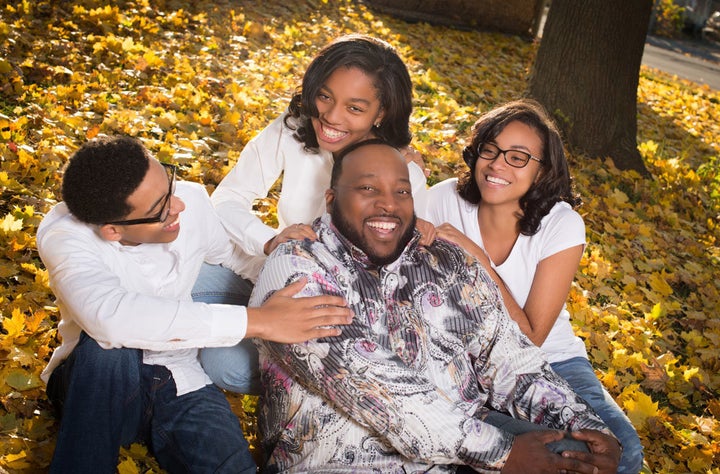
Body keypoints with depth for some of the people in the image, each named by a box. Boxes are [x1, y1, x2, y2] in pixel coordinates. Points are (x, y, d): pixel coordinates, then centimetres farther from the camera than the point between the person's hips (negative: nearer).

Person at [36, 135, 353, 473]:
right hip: (96, 385, -1)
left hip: (177, 382, 2)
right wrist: (256, 321, -42)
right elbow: (110, 317, -42)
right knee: (110, 344, -36)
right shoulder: (62, 234, -22)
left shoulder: (193, 201, -10)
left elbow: (232, 256, 13)